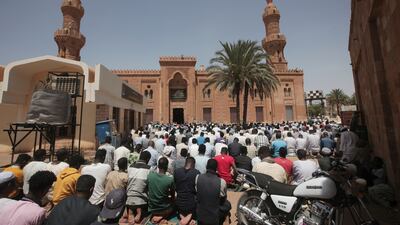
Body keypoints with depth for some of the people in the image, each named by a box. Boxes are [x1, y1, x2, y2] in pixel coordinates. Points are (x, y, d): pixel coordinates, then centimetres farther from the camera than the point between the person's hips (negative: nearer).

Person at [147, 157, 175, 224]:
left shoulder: (150, 175, -16)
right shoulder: (170, 179, -24)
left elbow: (149, 191, 4)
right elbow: (173, 196, -6)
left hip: (151, 209, 5)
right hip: (165, 210, -5)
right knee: (174, 204, 26)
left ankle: (154, 216, 11)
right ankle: (162, 217, 5)